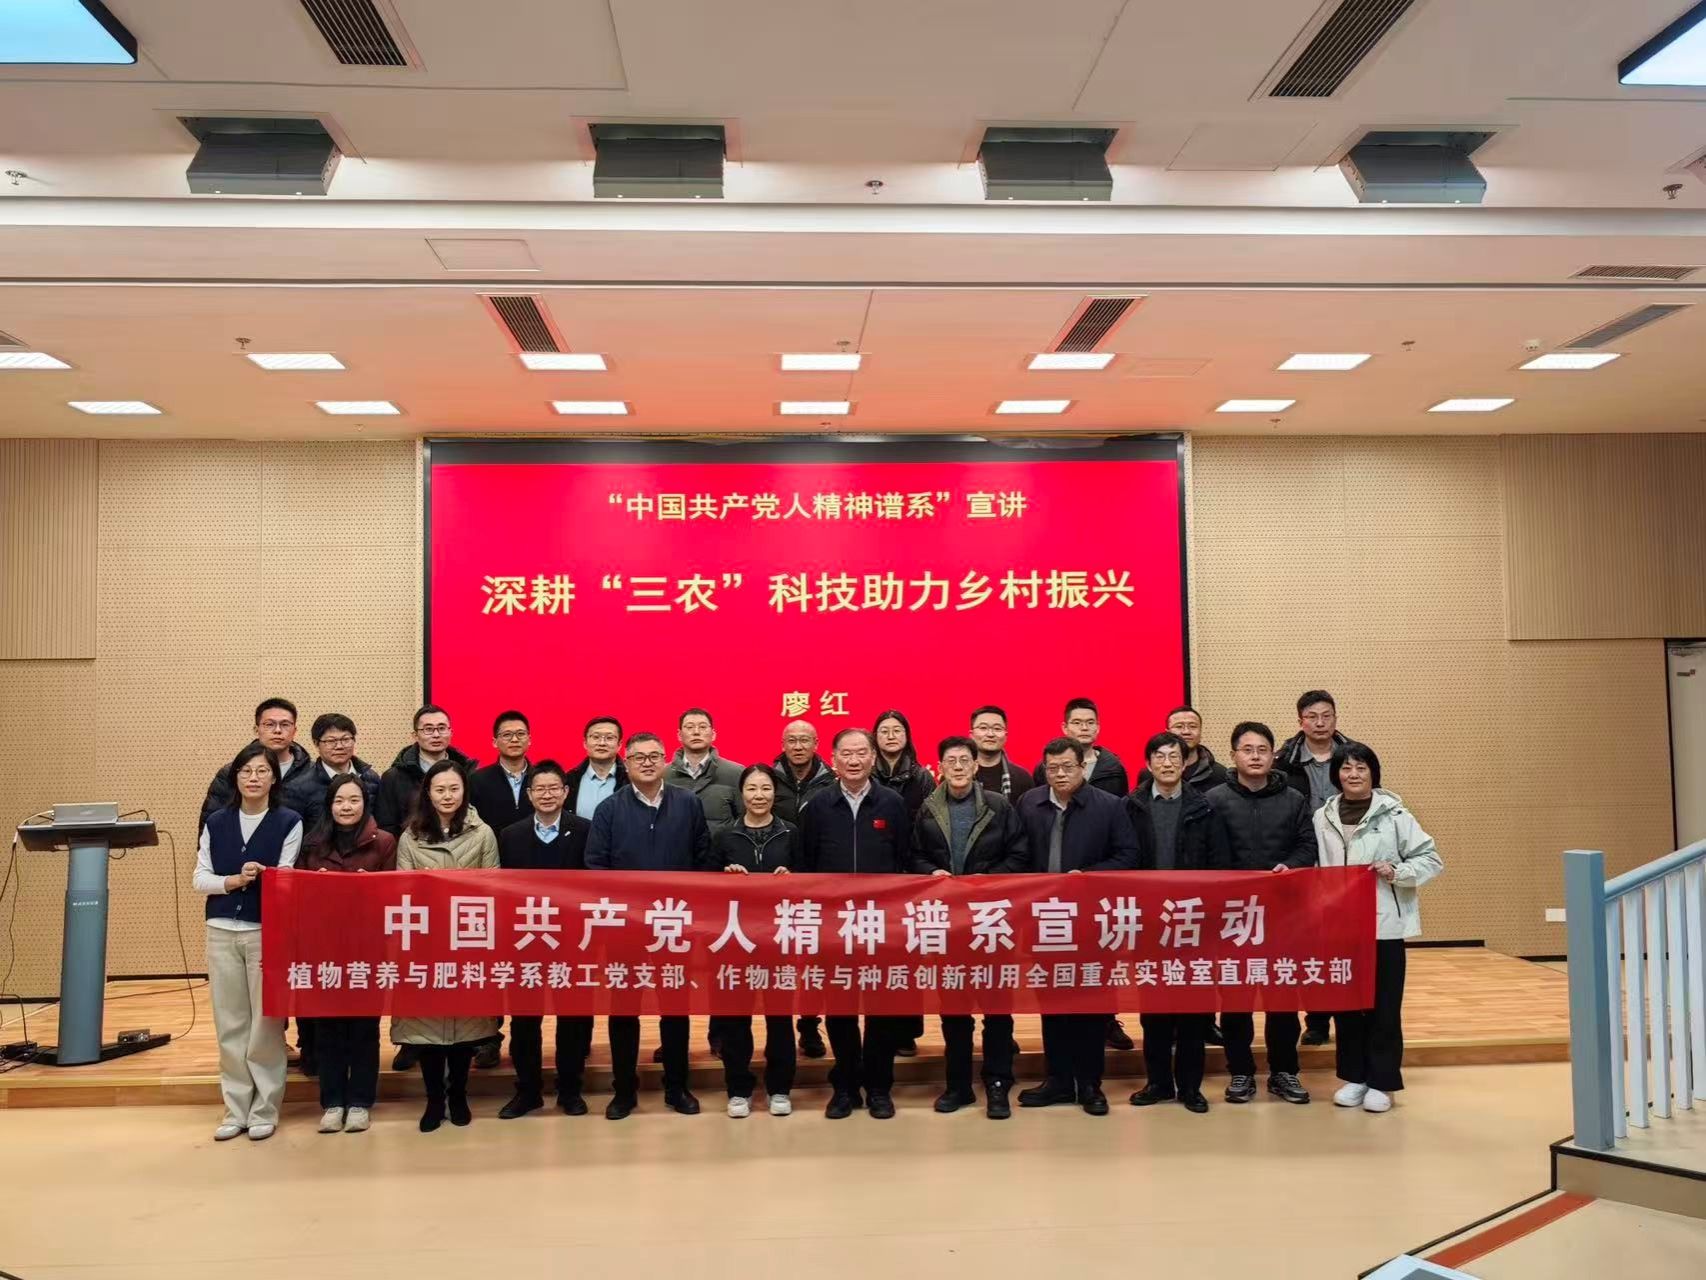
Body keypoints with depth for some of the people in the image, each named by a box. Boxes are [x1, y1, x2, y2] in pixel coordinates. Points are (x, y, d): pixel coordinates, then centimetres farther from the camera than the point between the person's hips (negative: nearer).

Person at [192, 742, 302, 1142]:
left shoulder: (289, 822, -2)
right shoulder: (216, 822, 7)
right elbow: (199, 879, 4)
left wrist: (261, 877, -24)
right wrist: (235, 880, -13)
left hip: (267, 931, -3)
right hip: (221, 931, 3)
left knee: (265, 1024, 0)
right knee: (229, 1024, 8)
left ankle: (264, 1110, 10)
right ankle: (235, 1109, 17)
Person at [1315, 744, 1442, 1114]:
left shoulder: (1394, 815, -5)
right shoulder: (1322, 818, 6)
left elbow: (1431, 859, -3)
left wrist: (1397, 872, -18)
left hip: (1384, 924, -3)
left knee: (1383, 1004, 3)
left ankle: (1382, 1082, 13)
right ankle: (1354, 1077, 22)